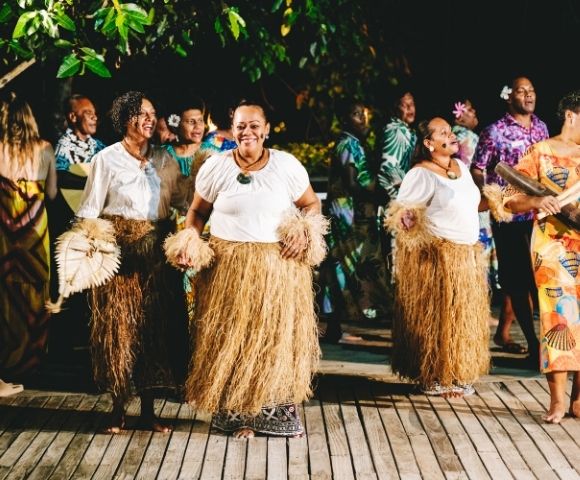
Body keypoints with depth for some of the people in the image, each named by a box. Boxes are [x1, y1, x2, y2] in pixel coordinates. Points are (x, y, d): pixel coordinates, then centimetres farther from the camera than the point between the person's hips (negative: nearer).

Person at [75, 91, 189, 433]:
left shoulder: (165, 160, 11)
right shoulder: (107, 159, 1)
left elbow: (181, 202, 10)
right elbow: (90, 209, -1)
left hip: (157, 250, 3)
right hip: (119, 248, -3)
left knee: (156, 325, 3)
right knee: (118, 327, -2)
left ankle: (148, 408, 13)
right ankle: (118, 408, 9)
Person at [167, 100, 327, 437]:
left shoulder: (287, 166, -1)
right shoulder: (215, 167, 0)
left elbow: (312, 204, 10)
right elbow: (198, 212, 9)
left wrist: (304, 231, -8)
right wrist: (189, 240, -8)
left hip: (280, 268, 0)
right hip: (228, 268, 0)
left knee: (278, 340, 7)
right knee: (231, 342, 4)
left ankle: (279, 413, 21)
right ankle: (237, 414, 17)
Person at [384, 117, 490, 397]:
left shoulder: (461, 167, 11)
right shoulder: (421, 174, -13)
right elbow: (400, 212, -14)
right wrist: (406, 220, -33)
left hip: (468, 255, 8)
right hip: (436, 256, -8)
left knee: (464, 317, 12)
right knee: (436, 318, -2)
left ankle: (457, 376, 23)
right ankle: (434, 380, 9)